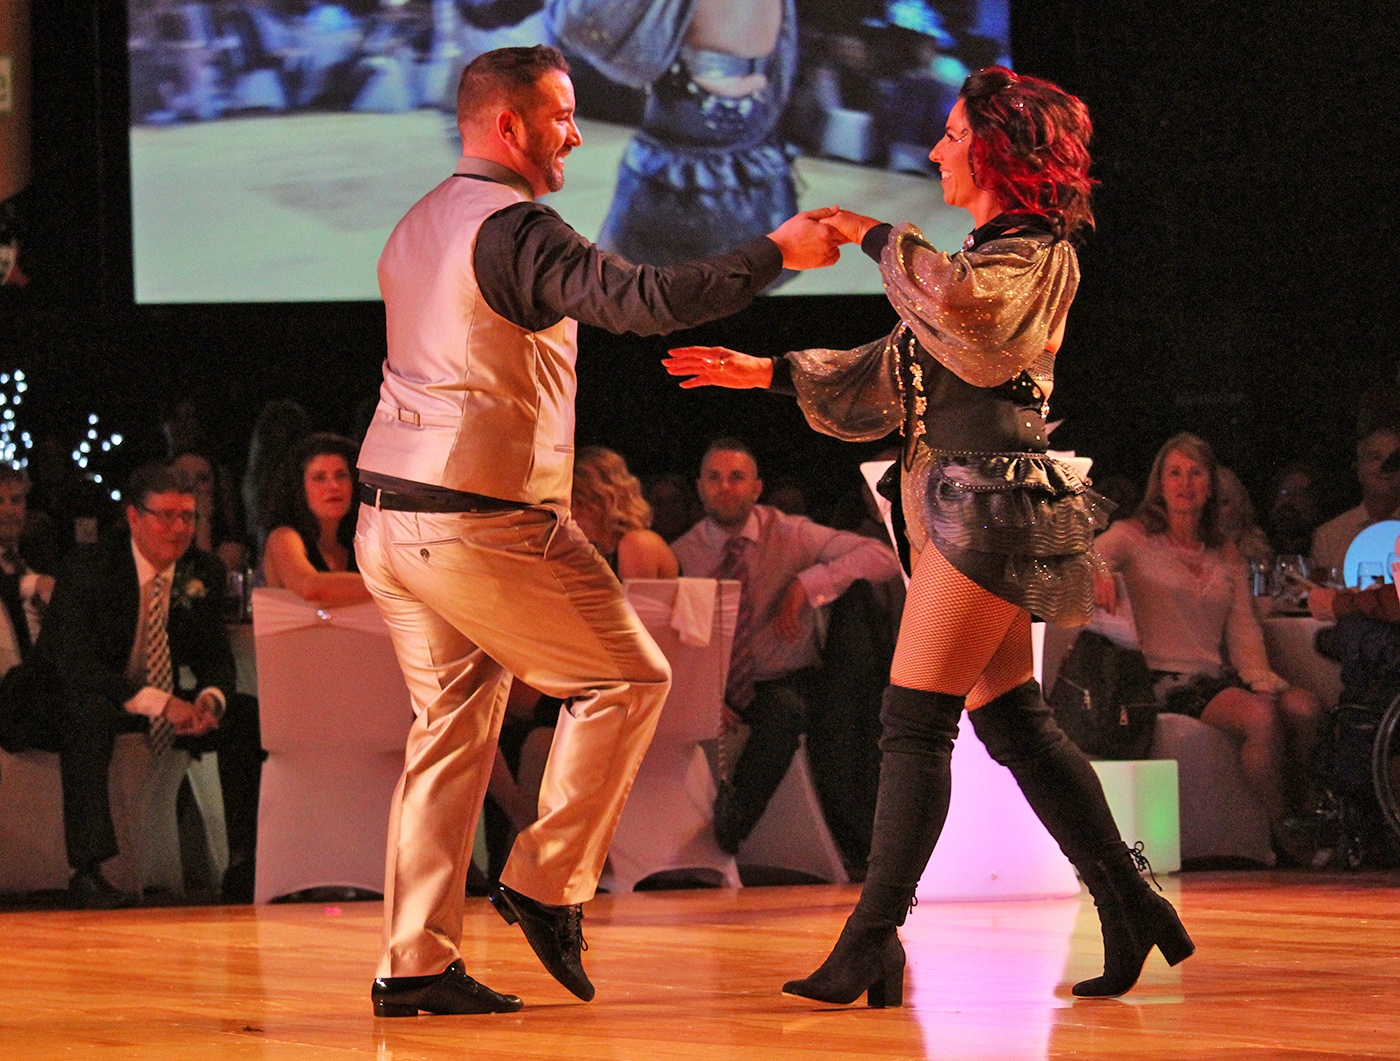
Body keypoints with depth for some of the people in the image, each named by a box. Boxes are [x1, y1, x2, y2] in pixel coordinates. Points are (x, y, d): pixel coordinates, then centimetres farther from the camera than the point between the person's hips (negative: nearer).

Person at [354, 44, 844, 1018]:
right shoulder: (512, 226, -14)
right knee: (630, 678, 5)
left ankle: (415, 965, 7)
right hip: (481, 526, -9)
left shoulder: (418, 228, 17)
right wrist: (775, 253, -18)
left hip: (391, 524, 9)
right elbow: (642, 298, -25)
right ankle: (547, 885, 5)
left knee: (452, 726, 11)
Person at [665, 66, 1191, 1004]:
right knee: (1011, 717, 8)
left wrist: (879, 239, -16)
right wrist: (769, 372, 23)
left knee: (915, 718, -11)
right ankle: (1129, 908, 11)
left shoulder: (1035, 256, -8)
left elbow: (958, 304, -31)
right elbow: (896, 372, 26)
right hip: (965, 504, 10)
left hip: (990, 499, -10)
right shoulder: (991, 258, 21)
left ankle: (873, 940, -12)